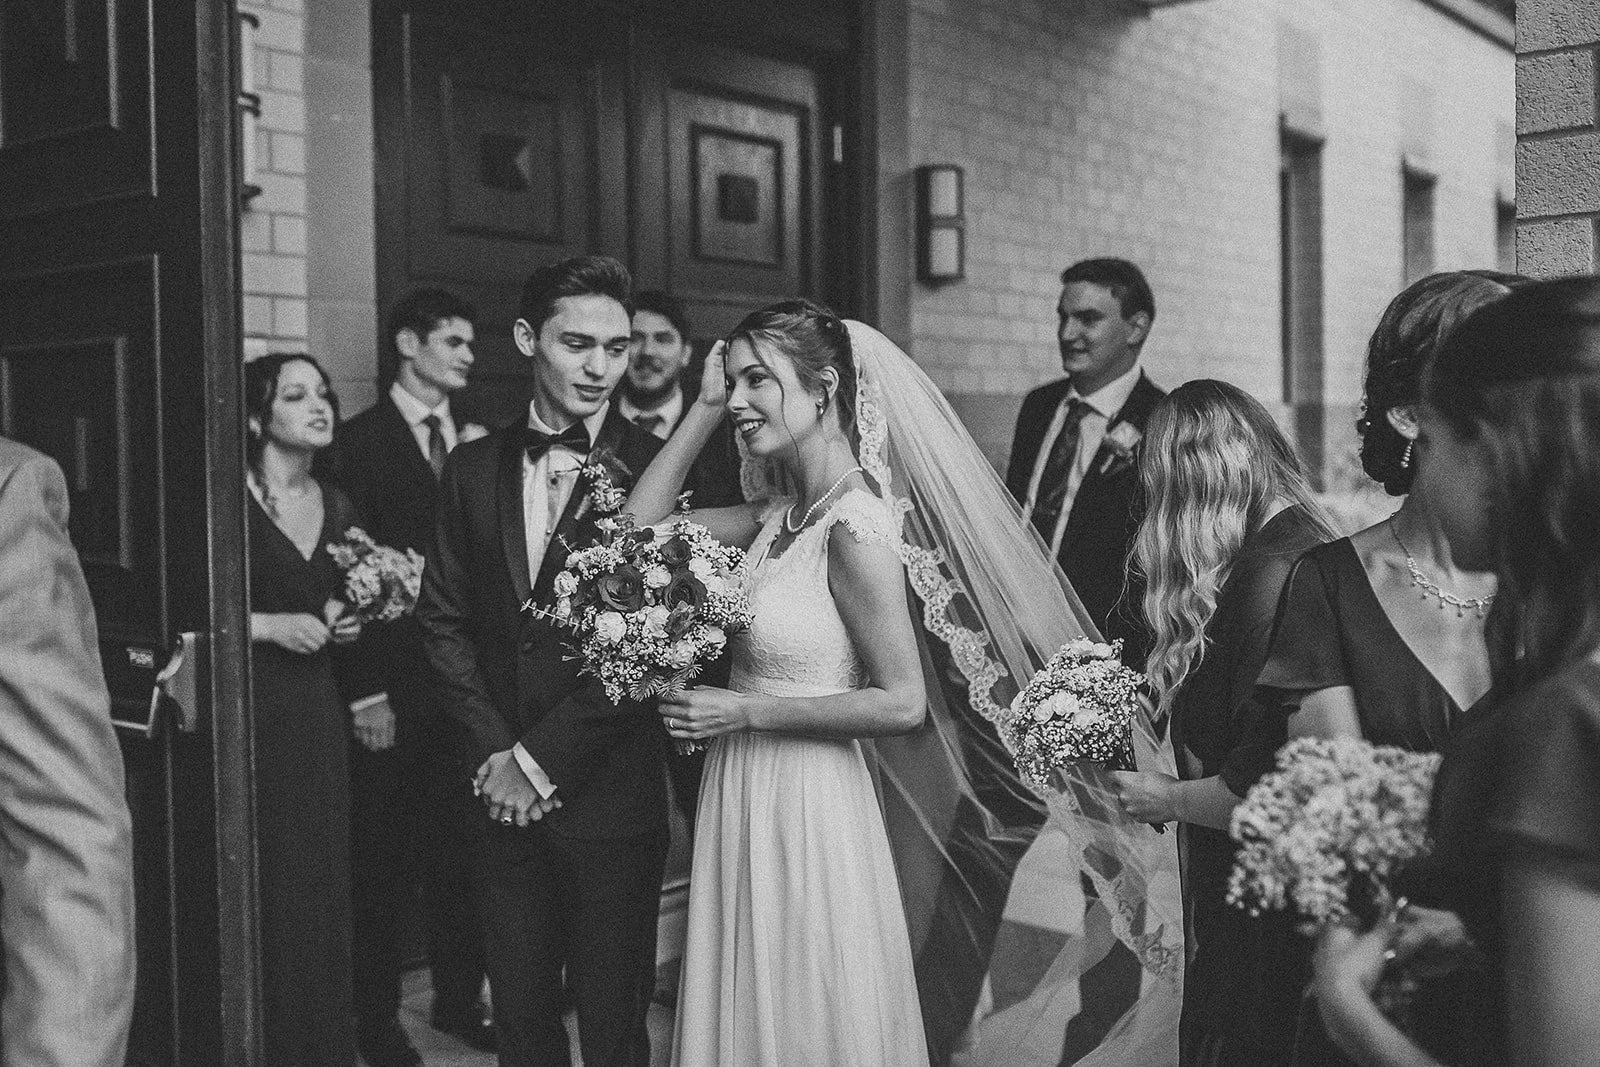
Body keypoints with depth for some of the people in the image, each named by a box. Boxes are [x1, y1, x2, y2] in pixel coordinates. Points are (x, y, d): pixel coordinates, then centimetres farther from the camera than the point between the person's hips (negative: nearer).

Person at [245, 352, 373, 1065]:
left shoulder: (339, 507, 13)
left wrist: (342, 626, 5)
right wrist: (270, 626, -15)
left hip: (319, 713, 6)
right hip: (249, 712, -5)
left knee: (321, 885, 7)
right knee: (261, 893, -5)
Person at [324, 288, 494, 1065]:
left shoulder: (479, 445, 10)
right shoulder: (358, 442, -5)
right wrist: (367, 694, -12)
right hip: (392, 690, -4)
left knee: (460, 851, 12)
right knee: (383, 858, 6)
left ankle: (460, 998, 26)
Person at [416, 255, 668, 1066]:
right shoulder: (473, 469, 8)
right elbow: (443, 619, 7)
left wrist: (542, 761, -11)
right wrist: (496, 749, -4)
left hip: (610, 792, -4)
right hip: (504, 788, 4)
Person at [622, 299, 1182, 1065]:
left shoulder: (856, 527, -20)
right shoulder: (783, 513, 3)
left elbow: (902, 702, -19)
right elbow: (641, 526, 7)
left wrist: (747, 711, -18)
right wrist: (704, 409, 1)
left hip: (809, 808, -8)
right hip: (747, 799, 8)